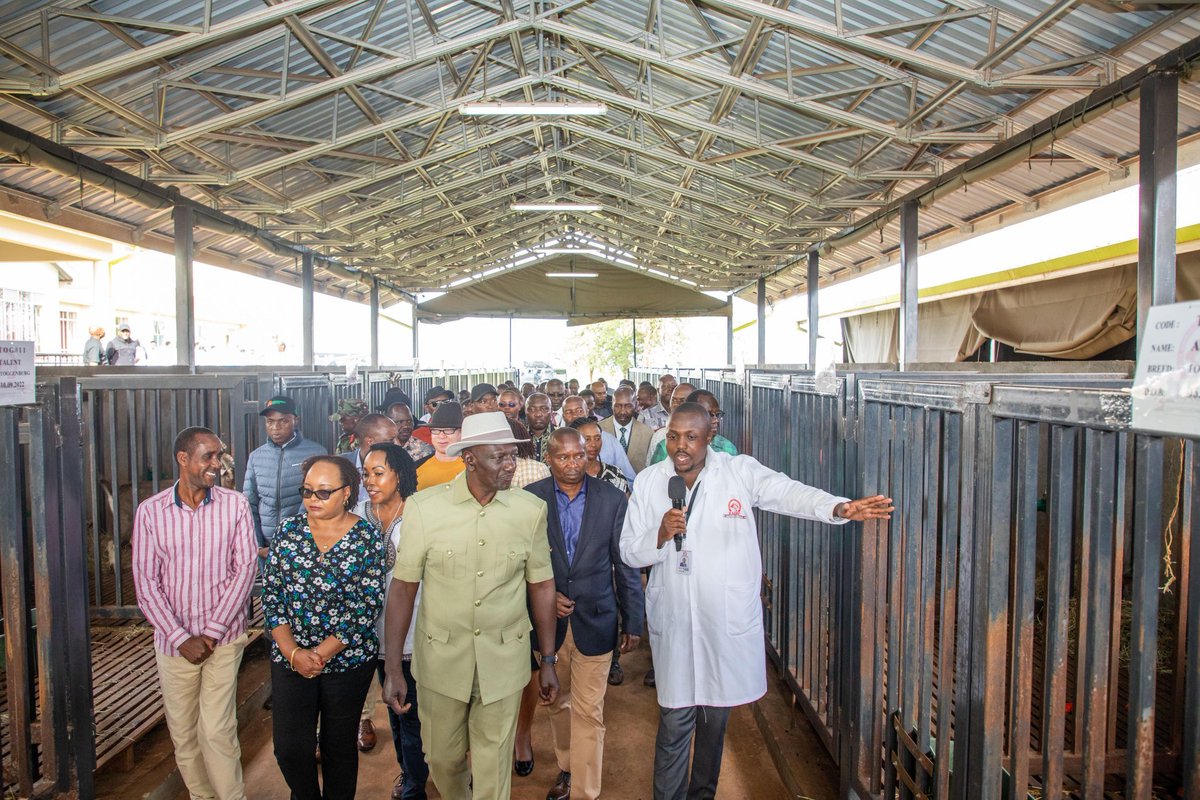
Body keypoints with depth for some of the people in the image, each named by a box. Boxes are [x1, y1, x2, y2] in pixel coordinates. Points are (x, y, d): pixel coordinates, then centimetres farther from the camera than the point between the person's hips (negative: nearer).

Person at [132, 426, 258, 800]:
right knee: (183, 732, 12)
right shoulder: (150, 512, -3)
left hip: (224, 639, -1)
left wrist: (212, 632, -11)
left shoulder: (234, 505, -4)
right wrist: (181, 638, -10)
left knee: (217, 731, -4)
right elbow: (146, 583, -3)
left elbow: (245, 568, -6)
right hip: (173, 641, 2)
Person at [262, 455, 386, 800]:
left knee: (339, 745, 12)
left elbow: (368, 606, -12)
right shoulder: (288, 530, -1)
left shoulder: (367, 538, -9)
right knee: (289, 748, 6)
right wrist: (293, 652, -10)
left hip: (348, 660, -2)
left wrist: (322, 653, -15)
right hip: (289, 658, 2)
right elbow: (270, 594, -1)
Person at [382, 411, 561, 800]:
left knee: (493, 766, 12)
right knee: (442, 758, 19)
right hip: (441, 657, 0)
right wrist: (393, 668, -6)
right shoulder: (424, 508, -12)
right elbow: (403, 587, -6)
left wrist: (548, 660, 6)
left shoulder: (531, 509, -7)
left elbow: (541, 584, 2)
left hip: (504, 660, 0)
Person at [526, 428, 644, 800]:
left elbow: (626, 564, -1)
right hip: (548, 619, 1)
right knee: (558, 703, 19)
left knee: (588, 711, 3)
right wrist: (545, 595, -12)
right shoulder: (531, 498, -5)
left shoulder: (612, 499, -6)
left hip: (594, 620, -1)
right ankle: (566, 767, 42)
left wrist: (633, 621, 1)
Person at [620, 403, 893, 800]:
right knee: (674, 722, 4)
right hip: (674, 621, 0)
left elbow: (789, 492, -21)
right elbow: (628, 552, 1)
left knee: (715, 718, 18)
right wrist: (660, 536, -19)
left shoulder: (740, 471, -6)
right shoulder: (648, 481, -1)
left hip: (728, 620, 0)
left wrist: (838, 507, -40)